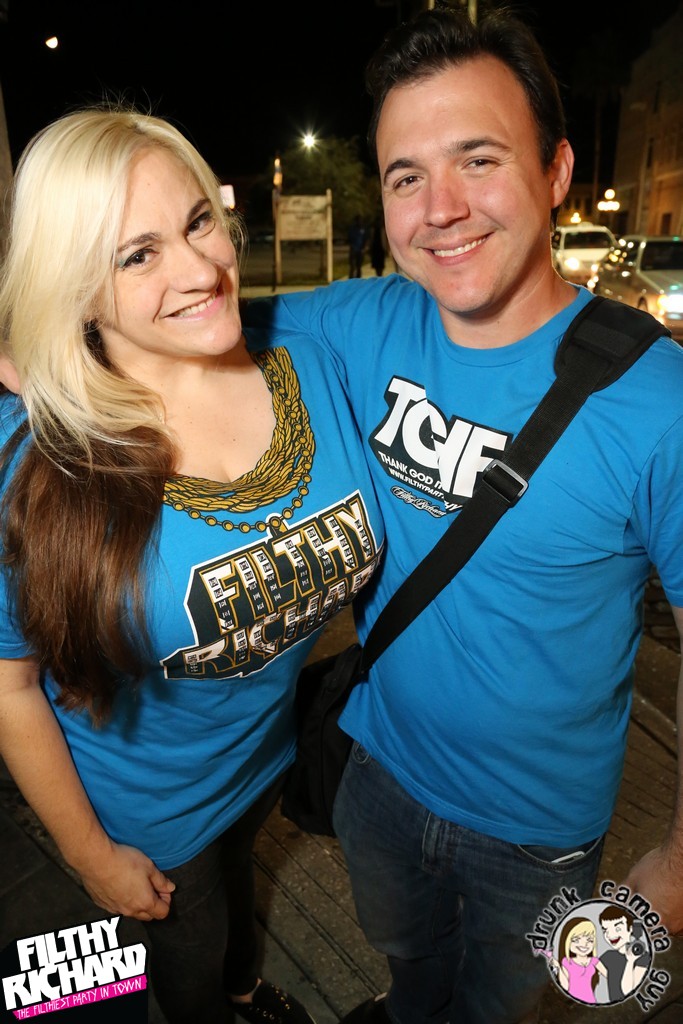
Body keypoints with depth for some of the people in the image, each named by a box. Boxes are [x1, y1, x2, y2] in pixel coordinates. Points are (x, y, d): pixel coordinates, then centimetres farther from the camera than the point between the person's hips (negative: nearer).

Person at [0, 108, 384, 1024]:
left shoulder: (313, 371, -18)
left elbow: (361, 550, -2)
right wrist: (90, 852, -7)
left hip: (278, 743, 4)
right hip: (148, 806, -3)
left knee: (236, 869, 36)